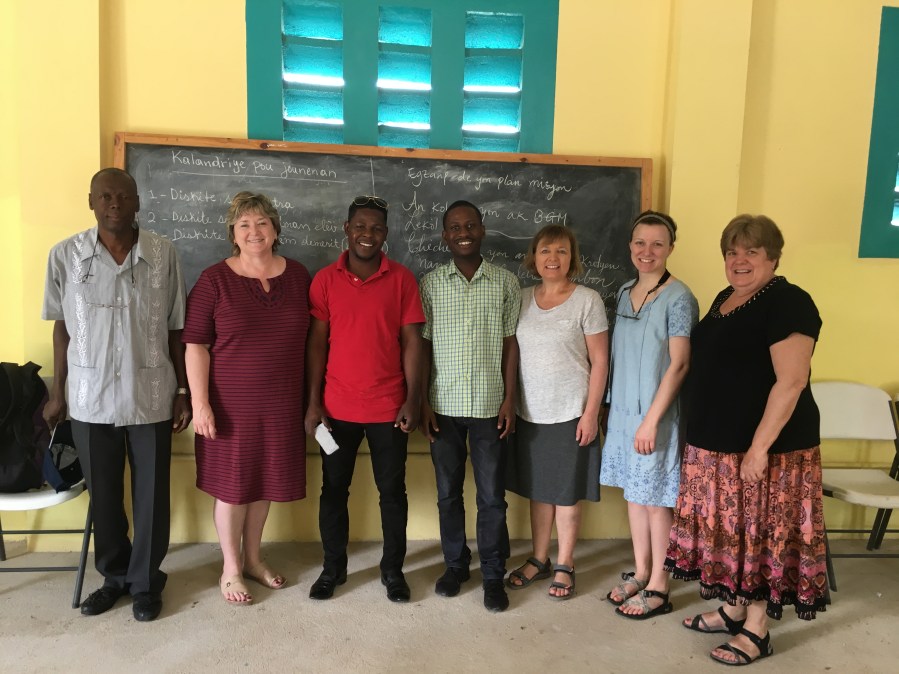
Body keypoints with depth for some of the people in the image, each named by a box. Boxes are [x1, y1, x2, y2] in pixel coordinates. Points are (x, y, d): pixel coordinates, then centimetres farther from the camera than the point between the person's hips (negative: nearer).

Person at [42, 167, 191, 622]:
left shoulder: (163, 254, -5)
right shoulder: (65, 255, -3)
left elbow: (175, 328, 0)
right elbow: (62, 327, 6)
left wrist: (183, 390, 1)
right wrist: (57, 391, 8)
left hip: (151, 396, -1)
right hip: (90, 398, 1)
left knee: (151, 494, 9)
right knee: (103, 494, 15)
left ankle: (146, 580, 29)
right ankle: (115, 575, 36)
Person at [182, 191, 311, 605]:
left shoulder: (297, 275, 2)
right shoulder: (214, 280, -8)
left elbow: (309, 338, 8)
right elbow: (196, 346, -8)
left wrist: (311, 397, 7)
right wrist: (200, 403, -13)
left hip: (281, 403, 3)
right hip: (231, 402, -3)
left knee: (264, 480, 16)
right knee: (231, 484, 8)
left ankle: (253, 558, 35)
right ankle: (230, 569, 27)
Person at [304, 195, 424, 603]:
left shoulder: (401, 279, -2)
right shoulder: (325, 280, 0)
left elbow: (412, 342, -2)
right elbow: (316, 343, 1)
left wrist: (412, 401, -7)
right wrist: (313, 403, -3)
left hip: (389, 407, -1)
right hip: (337, 407, 1)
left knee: (392, 490, 10)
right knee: (334, 490, 12)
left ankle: (393, 569, 27)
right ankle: (333, 567, 30)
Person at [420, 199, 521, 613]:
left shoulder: (505, 282, 1)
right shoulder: (430, 283, 2)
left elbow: (510, 344, 3)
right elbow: (423, 346, 2)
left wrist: (509, 399, -3)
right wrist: (423, 402, -2)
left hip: (489, 405, -1)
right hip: (443, 405, 1)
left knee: (492, 495, 6)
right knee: (448, 493, 12)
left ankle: (493, 574, 22)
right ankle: (455, 564, 29)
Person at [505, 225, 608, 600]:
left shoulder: (587, 300, -7)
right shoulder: (522, 299, 4)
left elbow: (599, 361, -7)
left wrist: (591, 413, -11)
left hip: (570, 414, -4)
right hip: (529, 413, 4)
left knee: (567, 492, 8)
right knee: (537, 489, 14)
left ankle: (565, 566, 25)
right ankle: (539, 560, 30)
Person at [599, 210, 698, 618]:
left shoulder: (678, 298, -13)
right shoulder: (624, 293, 8)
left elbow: (679, 363, -16)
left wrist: (651, 419, -18)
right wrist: (613, 407, 12)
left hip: (656, 414, -6)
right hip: (623, 410, 7)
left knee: (656, 499, 4)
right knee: (634, 492, 15)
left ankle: (658, 588, 19)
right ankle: (640, 573, 30)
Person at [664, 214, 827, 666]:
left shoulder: (787, 302, -15)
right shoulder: (725, 298, 11)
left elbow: (791, 381, -21)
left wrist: (760, 447, -23)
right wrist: (703, 433, 16)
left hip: (766, 446, -8)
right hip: (717, 443, 8)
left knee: (761, 532, 4)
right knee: (730, 529, 17)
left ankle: (757, 629, 19)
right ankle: (733, 608, 33)